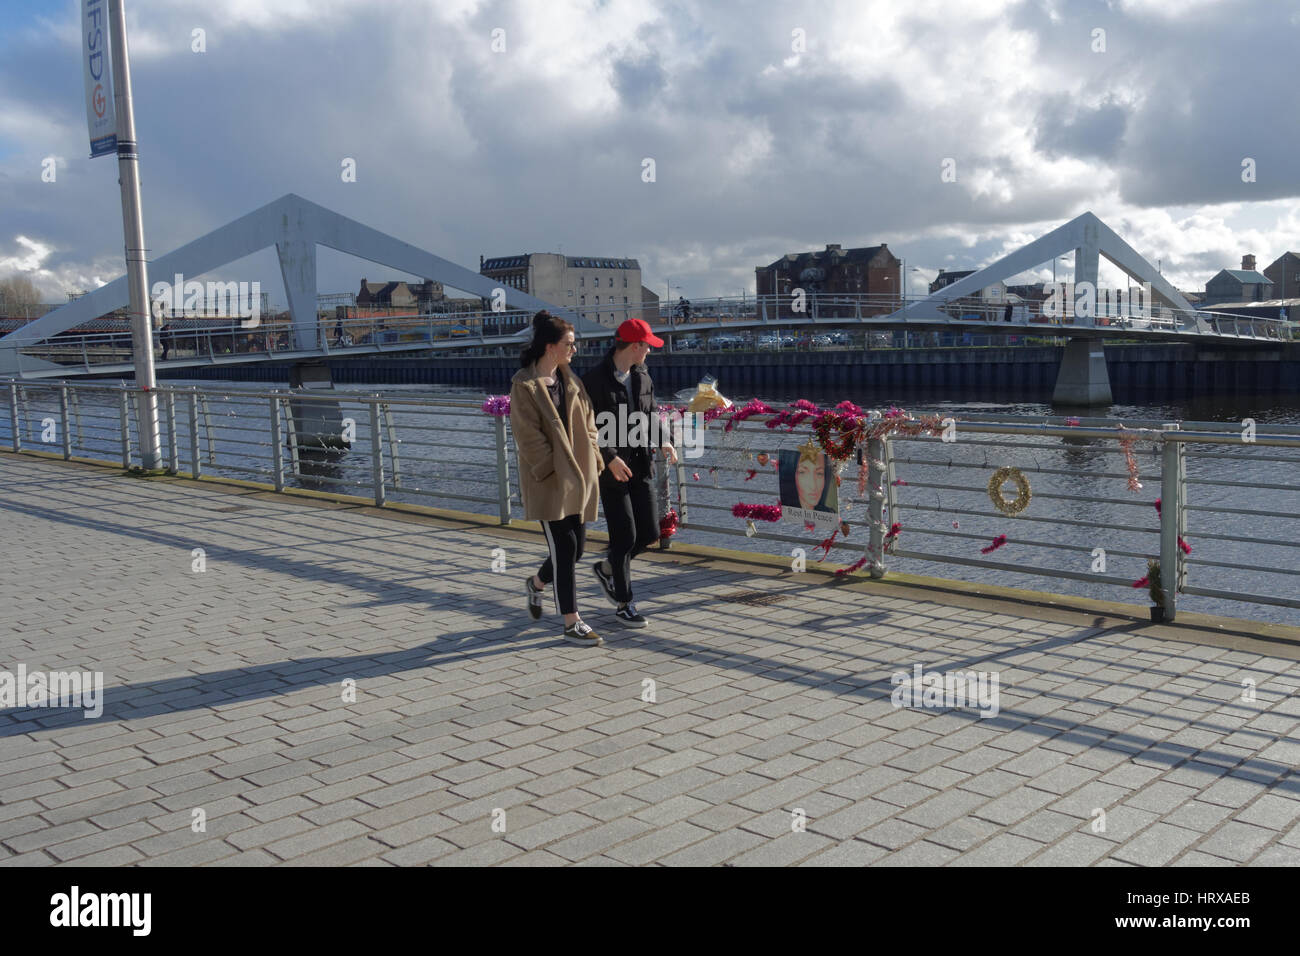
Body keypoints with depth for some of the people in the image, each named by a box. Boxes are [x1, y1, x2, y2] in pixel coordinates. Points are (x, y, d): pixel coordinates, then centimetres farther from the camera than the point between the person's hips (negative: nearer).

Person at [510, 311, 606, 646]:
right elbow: (528, 436, -13)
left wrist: (593, 459, 4)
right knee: (565, 548, -6)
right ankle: (572, 623, 3)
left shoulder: (569, 379, 12)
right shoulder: (524, 384, -10)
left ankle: (537, 582, 39)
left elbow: (586, 421, 15)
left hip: (576, 476, 7)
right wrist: (553, 470, -16)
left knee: (575, 547, 11)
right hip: (548, 479, -7)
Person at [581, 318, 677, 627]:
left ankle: (607, 568, 33)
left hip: (640, 467, 7)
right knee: (625, 536, -2)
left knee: (649, 533, 7)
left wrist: (661, 442, -1)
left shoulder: (643, 377, 9)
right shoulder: (594, 380, -12)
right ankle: (623, 604, 14)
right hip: (611, 470, -7)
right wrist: (610, 458, -22)